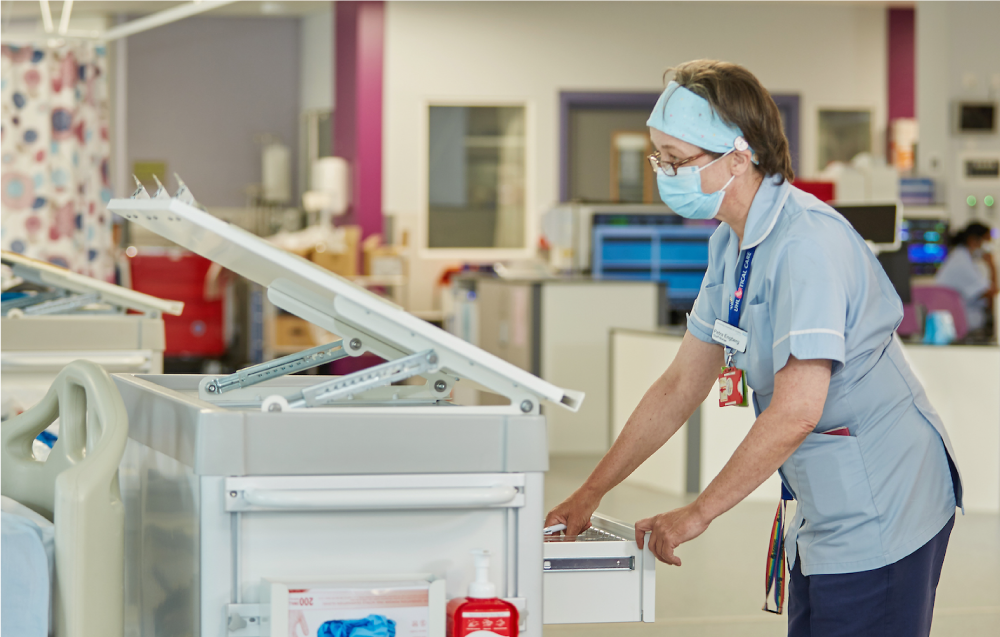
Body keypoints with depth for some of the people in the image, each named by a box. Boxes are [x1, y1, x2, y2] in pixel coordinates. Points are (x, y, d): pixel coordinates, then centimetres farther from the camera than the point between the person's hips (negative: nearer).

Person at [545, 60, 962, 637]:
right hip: (825, 511, 9)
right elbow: (683, 384, 15)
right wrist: (591, 492, 12)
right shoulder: (734, 242, 9)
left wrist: (697, 515, -19)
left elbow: (796, 411, -27)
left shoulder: (807, 240, -22)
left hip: (879, 508, -9)